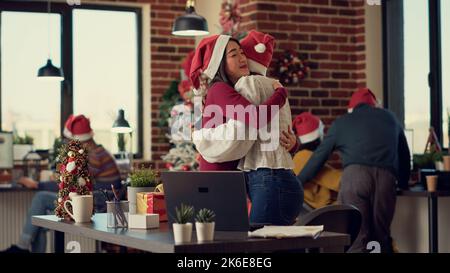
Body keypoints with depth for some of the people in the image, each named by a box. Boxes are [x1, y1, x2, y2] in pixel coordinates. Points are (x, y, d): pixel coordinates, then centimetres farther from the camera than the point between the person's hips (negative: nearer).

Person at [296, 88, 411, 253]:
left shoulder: (341, 123, 23)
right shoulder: (390, 118, 30)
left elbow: (318, 158, 23)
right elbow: (404, 155, 35)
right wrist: (403, 183, 49)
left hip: (355, 174, -2)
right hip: (386, 177, 2)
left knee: (356, 238, -6)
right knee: (382, 237, 11)